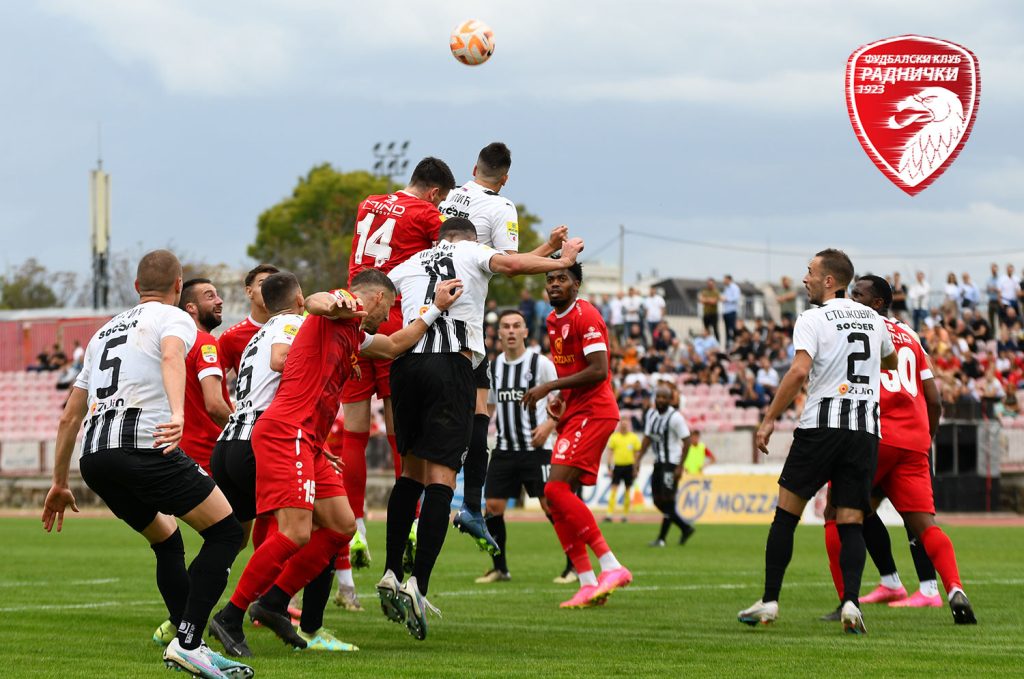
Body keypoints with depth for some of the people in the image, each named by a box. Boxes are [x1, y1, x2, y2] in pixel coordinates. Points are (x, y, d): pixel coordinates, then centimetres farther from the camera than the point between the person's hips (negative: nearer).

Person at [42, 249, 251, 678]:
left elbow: (69, 417, 30)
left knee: (167, 542, 25)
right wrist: (178, 414, -34)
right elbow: (171, 358, -17)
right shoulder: (173, 318, 9)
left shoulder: (105, 330, 30)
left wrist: (59, 484, 37)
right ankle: (187, 643, -8)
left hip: (94, 456, 7)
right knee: (226, 531, 2)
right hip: (143, 445, -7)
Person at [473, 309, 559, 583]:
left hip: (536, 448, -5)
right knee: (493, 505, -1)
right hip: (504, 448, 5)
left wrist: (548, 425, -20)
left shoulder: (541, 363, -5)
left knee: (550, 505, -9)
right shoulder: (492, 368, 10)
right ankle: (499, 568, 11)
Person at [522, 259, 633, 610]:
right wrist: (559, 398, 8)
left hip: (592, 413, -10)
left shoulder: (585, 316, -12)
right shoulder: (553, 320, 17)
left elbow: (598, 370, -20)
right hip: (573, 414, 10)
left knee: (556, 489, -20)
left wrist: (550, 387, -18)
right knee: (556, 497, 4)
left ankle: (611, 566, -18)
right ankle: (588, 584, 5)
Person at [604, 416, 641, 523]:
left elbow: (636, 454, 8)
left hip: (629, 466, 1)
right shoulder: (614, 437, 2)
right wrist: (609, 468, -1)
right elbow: (610, 453, 4)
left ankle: (625, 513, 15)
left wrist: (635, 469, 4)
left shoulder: (634, 438, 4)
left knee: (627, 490, 6)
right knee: (613, 489, -8)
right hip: (617, 465, -1)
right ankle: (610, 514, -12)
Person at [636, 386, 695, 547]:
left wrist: (680, 466, -15)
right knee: (658, 501, 8)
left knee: (667, 500, -7)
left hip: (671, 463, -8)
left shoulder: (675, 417, -14)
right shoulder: (651, 414, 8)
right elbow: (648, 438, 17)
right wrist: (638, 459, 9)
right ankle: (685, 527, 20)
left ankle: (661, 538, -1)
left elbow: (687, 441, -13)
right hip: (658, 462, 8)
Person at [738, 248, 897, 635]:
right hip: (865, 429, 4)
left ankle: (769, 602, 5)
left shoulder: (813, 319, -4)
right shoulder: (873, 319, 14)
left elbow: (800, 371, -17)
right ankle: (851, 601, -16)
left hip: (821, 426, -4)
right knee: (851, 523, 3)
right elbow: (891, 363, 33)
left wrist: (769, 420, -13)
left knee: (786, 514, 6)